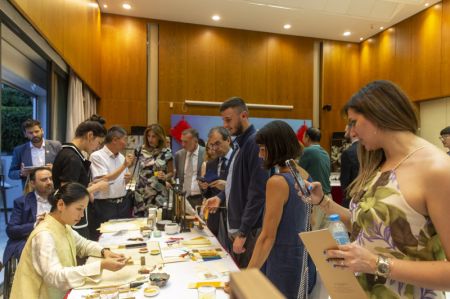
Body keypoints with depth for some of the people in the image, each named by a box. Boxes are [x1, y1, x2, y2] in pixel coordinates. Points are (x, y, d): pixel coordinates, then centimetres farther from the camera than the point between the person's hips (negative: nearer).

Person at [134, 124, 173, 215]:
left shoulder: (166, 152, -2)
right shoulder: (142, 150, 5)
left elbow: (171, 172, 3)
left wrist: (165, 177, -15)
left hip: (159, 194, -2)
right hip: (141, 193, 2)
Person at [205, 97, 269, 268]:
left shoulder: (255, 143, -19)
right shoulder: (239, 143, 10)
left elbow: (257, 193, -22)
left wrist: (243, 232, -20)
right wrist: (221, 197, 6)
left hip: (250, 230, -9)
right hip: (236, 226, 9)